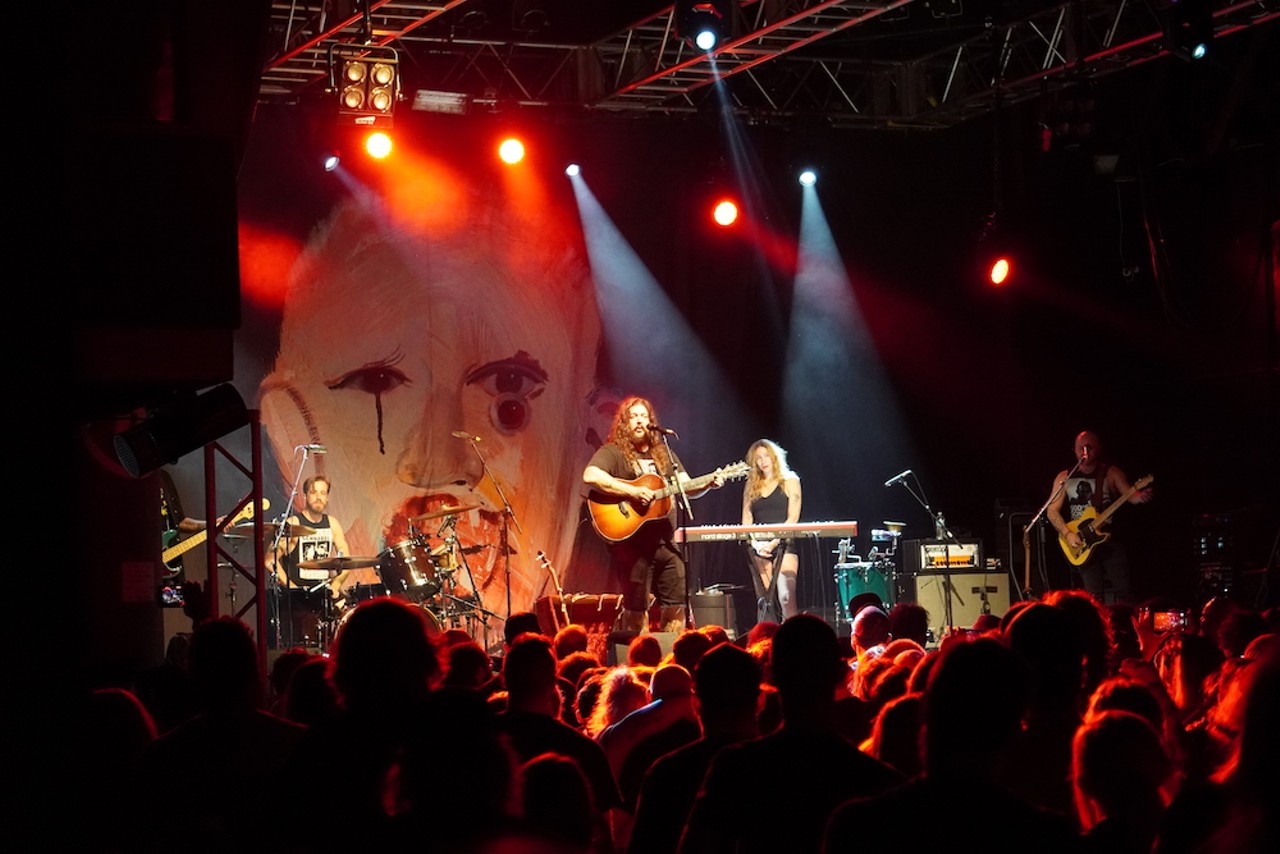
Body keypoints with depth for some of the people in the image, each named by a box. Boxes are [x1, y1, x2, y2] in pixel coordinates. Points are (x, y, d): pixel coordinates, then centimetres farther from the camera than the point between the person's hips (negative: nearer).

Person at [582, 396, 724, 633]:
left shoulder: (664, 453, 18)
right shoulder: (613, 453, -3)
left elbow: (687, 488, 16)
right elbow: (590, 475, -22)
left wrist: (708, 484, -6)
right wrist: (633, 491, -25)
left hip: (665, 542, 6)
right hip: (631, 542, -6)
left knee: (677, 605, 6)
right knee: (637, 609, -5)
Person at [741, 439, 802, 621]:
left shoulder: (790, 482, 7)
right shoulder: (751, 486, 16)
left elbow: (793, 518, -2)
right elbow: (746, 520, 11)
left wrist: (774, 542, -13)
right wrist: (755, 544, -7)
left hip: (783, 545, -4)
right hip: (758, 548, 4)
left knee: (786, 597, -17)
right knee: (763, 601, -3)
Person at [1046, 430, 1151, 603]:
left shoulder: (1111, 474, 5)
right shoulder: (1065, 478, 8)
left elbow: (1131, 496, -7)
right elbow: (1052, 511, 5)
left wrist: (1140, 497, -31)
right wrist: (1068, 534, -9)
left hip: (1111, 539, -1)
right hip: (1083, 545, 1)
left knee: (1119, 592, -10)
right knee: (1094, 597, -1)